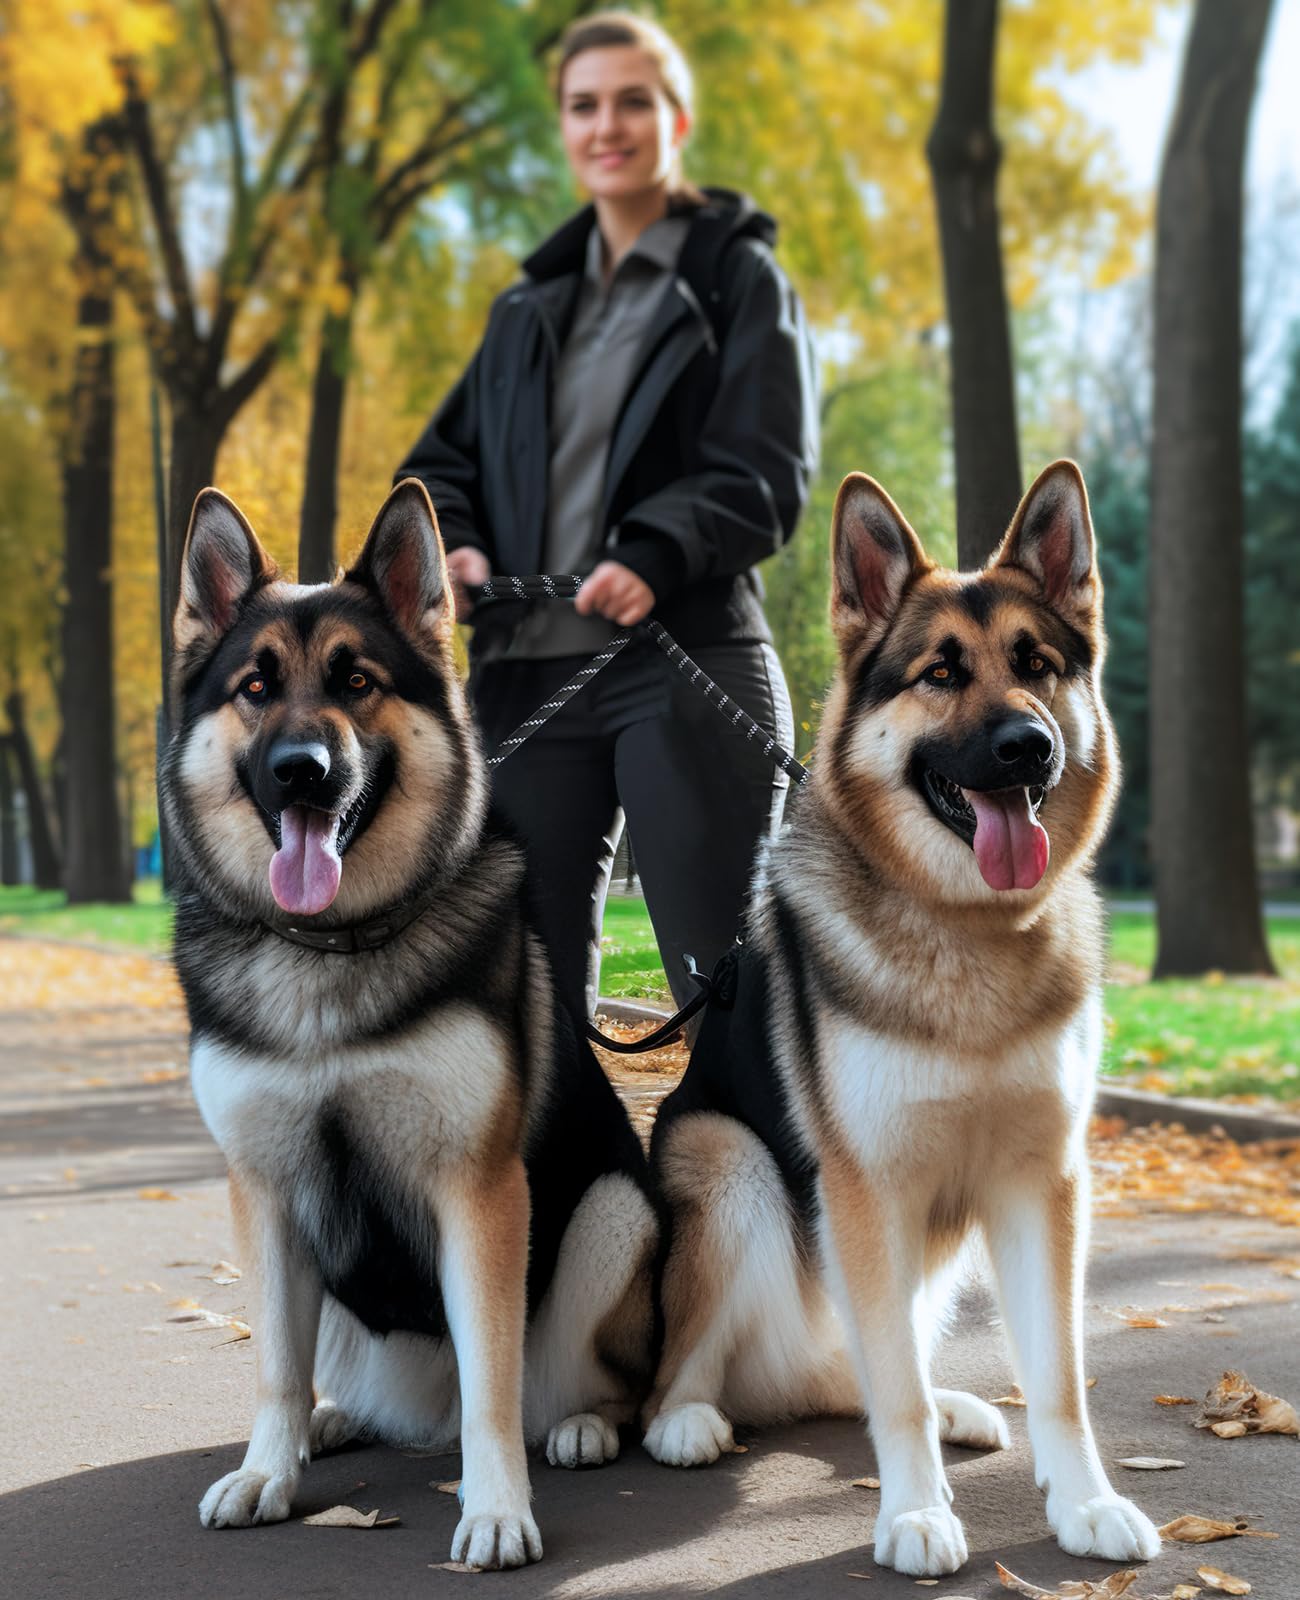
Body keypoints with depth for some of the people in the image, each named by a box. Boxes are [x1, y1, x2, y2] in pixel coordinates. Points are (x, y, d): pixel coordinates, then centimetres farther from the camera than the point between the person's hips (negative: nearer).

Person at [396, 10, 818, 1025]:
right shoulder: (534, 305, 22)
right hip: (528, 675, 6)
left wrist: (654, 557, -22)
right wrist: (452, 545, -4)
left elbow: (770, 474, -5)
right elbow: (445, 456, 19)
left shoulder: (738, 276, 6)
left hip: (683, 665, -5)